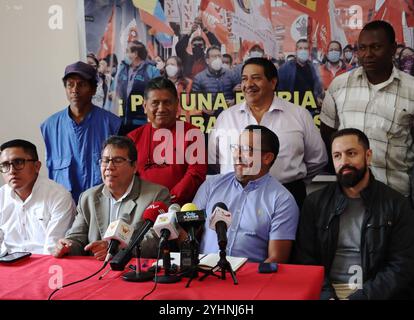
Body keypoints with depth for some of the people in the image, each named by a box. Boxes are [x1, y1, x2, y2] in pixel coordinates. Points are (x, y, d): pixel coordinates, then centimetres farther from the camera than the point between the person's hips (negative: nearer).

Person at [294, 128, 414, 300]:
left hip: (376, 292, 0)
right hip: (327, 290, 1)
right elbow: (305, 260, 4)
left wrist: (360, 296, -14)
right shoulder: (315, 203, 7)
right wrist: (326, 295, -13)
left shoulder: (397, 205, 3)